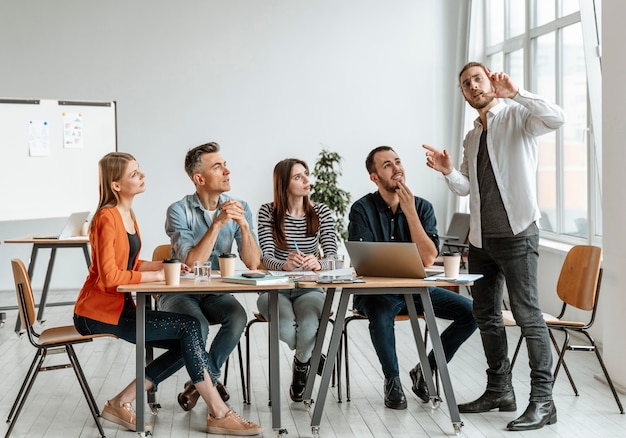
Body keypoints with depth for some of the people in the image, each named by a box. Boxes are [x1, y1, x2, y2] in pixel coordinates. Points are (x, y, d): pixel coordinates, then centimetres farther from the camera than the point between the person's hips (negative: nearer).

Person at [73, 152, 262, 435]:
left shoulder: (127, 215, 12)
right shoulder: (107, 218, -16)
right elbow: (109, 276, -23)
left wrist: (165, 266, -1)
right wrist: (158, 275, -17)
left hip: (120, 307, 9)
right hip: (99, 313, -9)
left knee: (186, 344, 0)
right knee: (189, 327, -16)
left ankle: (122, 403, 3)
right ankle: (219, 414, -12)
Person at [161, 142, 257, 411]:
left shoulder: (238, 208, -1)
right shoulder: (179, 211, -12)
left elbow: (253, 263, -9)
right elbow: (191, 263, -24)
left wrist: (243, 224, -22)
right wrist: (217, 223, -29)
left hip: (216, 292, 3)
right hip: (180, 292, -3)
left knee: (238, 316, -29)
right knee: (197, 326, -34)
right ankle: (211, 379, -2)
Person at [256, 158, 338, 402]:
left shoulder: (321, 212, 3)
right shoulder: (268, 212, -3)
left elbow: (333, 256, -5)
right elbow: (266, 257, -11)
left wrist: (318, 263, -30)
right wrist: (284, 265, -35)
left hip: (309, 289, 1)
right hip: (275, 289, -1)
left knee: (309, 326, -31)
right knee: (286, 329, -31)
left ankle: (301, 366, 7)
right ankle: (311, 357, 8)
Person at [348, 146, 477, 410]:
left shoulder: (422, 207, 1)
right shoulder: (362, 209, -7)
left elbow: (428, 259, -10)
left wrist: (410, 212, -15)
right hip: (376, 291, -4)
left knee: (471, 311, -13)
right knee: (381, 314, -38)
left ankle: (425, 371, 5)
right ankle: (392, 380, -10)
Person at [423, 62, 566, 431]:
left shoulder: (517, 116, -3)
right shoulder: (472, 137, 18)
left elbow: (556, 119, -24)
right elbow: (466, 187, 17)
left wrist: (515, 93, -24)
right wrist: (448, 171, -3)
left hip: (517, 234, -8)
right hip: (481, 238, 8)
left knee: (527, 314, -8)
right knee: (487, 316, 12)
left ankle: (543, 401, -4)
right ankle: (499, 390, 23)